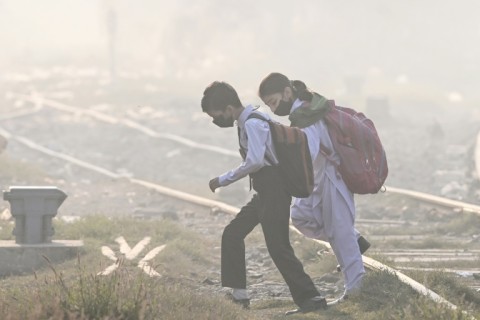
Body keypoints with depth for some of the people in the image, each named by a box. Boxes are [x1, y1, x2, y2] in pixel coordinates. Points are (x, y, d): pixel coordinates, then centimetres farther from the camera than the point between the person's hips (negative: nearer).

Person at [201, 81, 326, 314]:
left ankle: (310, 299, -8)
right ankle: (238, 295, 13)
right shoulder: (246, 122, 12)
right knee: (232, 234, 12)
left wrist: (223, 180, -20)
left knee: (278, 247, -11)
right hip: (265, 190, 10)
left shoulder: (252, 124, -18)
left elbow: (255, 161, -27)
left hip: (274, 189, -10)